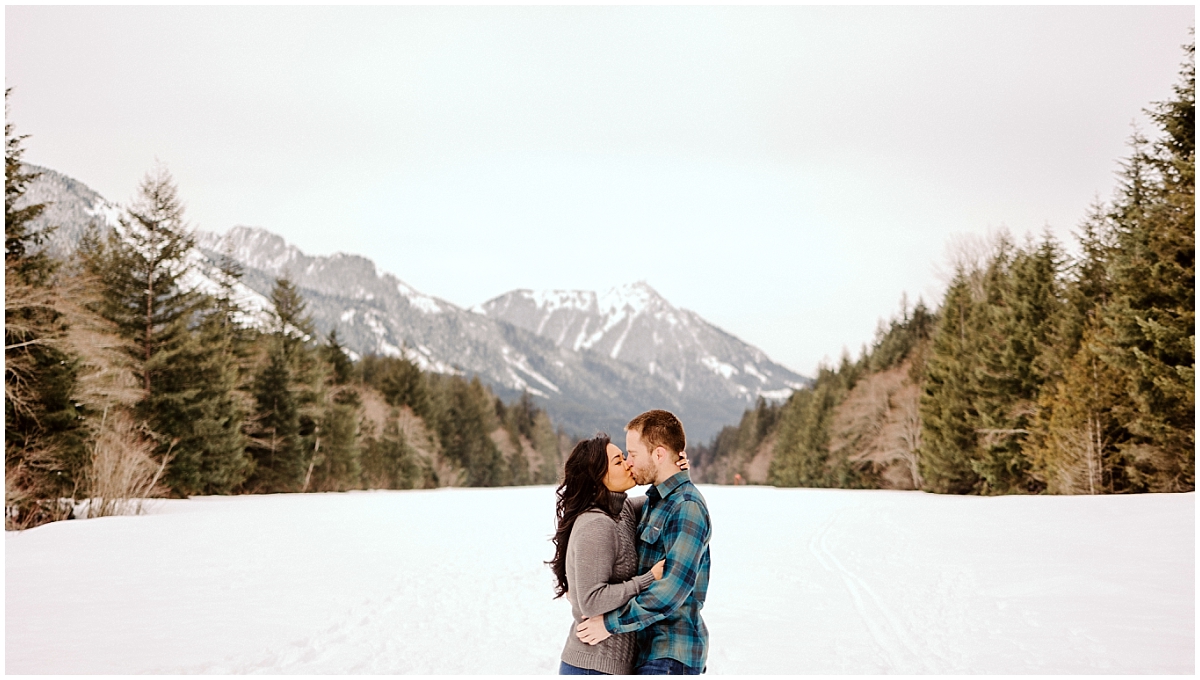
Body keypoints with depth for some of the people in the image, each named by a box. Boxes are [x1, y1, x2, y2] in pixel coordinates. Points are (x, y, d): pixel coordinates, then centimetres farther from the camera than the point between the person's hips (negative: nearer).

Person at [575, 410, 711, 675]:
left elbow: (674, 587, -24)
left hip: (670, 657, -10)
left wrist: (612, 623, -19)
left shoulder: (687, 507, -18)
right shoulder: (654, 500, 14)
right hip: (650, 647, 10)